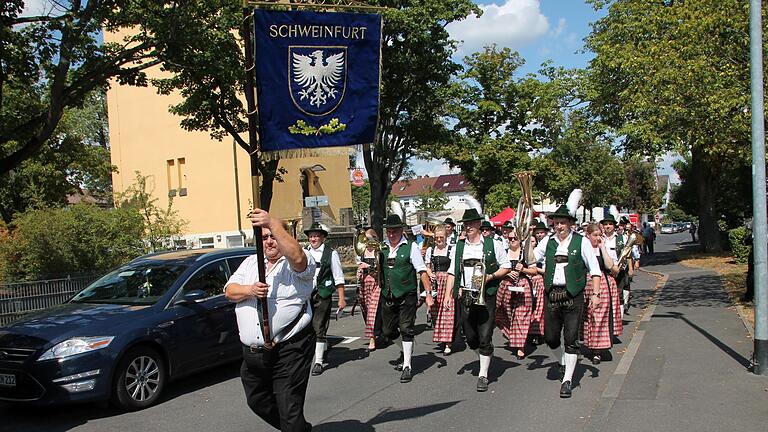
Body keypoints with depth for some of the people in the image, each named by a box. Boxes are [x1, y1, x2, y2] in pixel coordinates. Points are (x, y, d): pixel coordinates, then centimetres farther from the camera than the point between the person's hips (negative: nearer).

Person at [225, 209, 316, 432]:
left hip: (289, 350, -7)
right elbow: (229, 291, 8)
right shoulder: (250, 263, 15)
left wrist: (272, 223, -32)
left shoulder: (300, 264, -4)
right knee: (257, 401, 22)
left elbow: (297, 257, -29)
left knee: (290, 410, -8)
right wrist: (249, 290, -13)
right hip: (252, 352, 7)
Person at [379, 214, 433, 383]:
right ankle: (406, 354, 34)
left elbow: (422, 272, -10)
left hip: (407, 296, -5)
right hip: (388, 297, 5)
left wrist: (428, 294, -15)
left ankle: (407, 367, 4)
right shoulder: (382, 247, 6)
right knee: (387, 331, 10)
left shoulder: (410, 247, -6)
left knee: (406, 330, -5)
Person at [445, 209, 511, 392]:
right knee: (470, 336, 9)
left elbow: (506, 267, 6)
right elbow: (452, 272, 10)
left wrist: (490, 276, -11)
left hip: (486, 296, -3)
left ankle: (483, 375, 7)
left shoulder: (493, 244, 0)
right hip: (465, 296, 3)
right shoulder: (459, 246, 9)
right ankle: (484, 356, 38)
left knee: (485, 337, -4)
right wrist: (449, 294, 1)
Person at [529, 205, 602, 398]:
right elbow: (531, 258, 4)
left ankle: (567, 381, 8)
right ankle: (563, 361, 40)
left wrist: (596, 293, -8)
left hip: (573, 295, -3)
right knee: (550, 336, 9)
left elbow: (595, 270, -1)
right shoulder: (548, 242, 8)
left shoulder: (581, 242, -2)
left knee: (571, 338, -1)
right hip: (551, 294, 3)